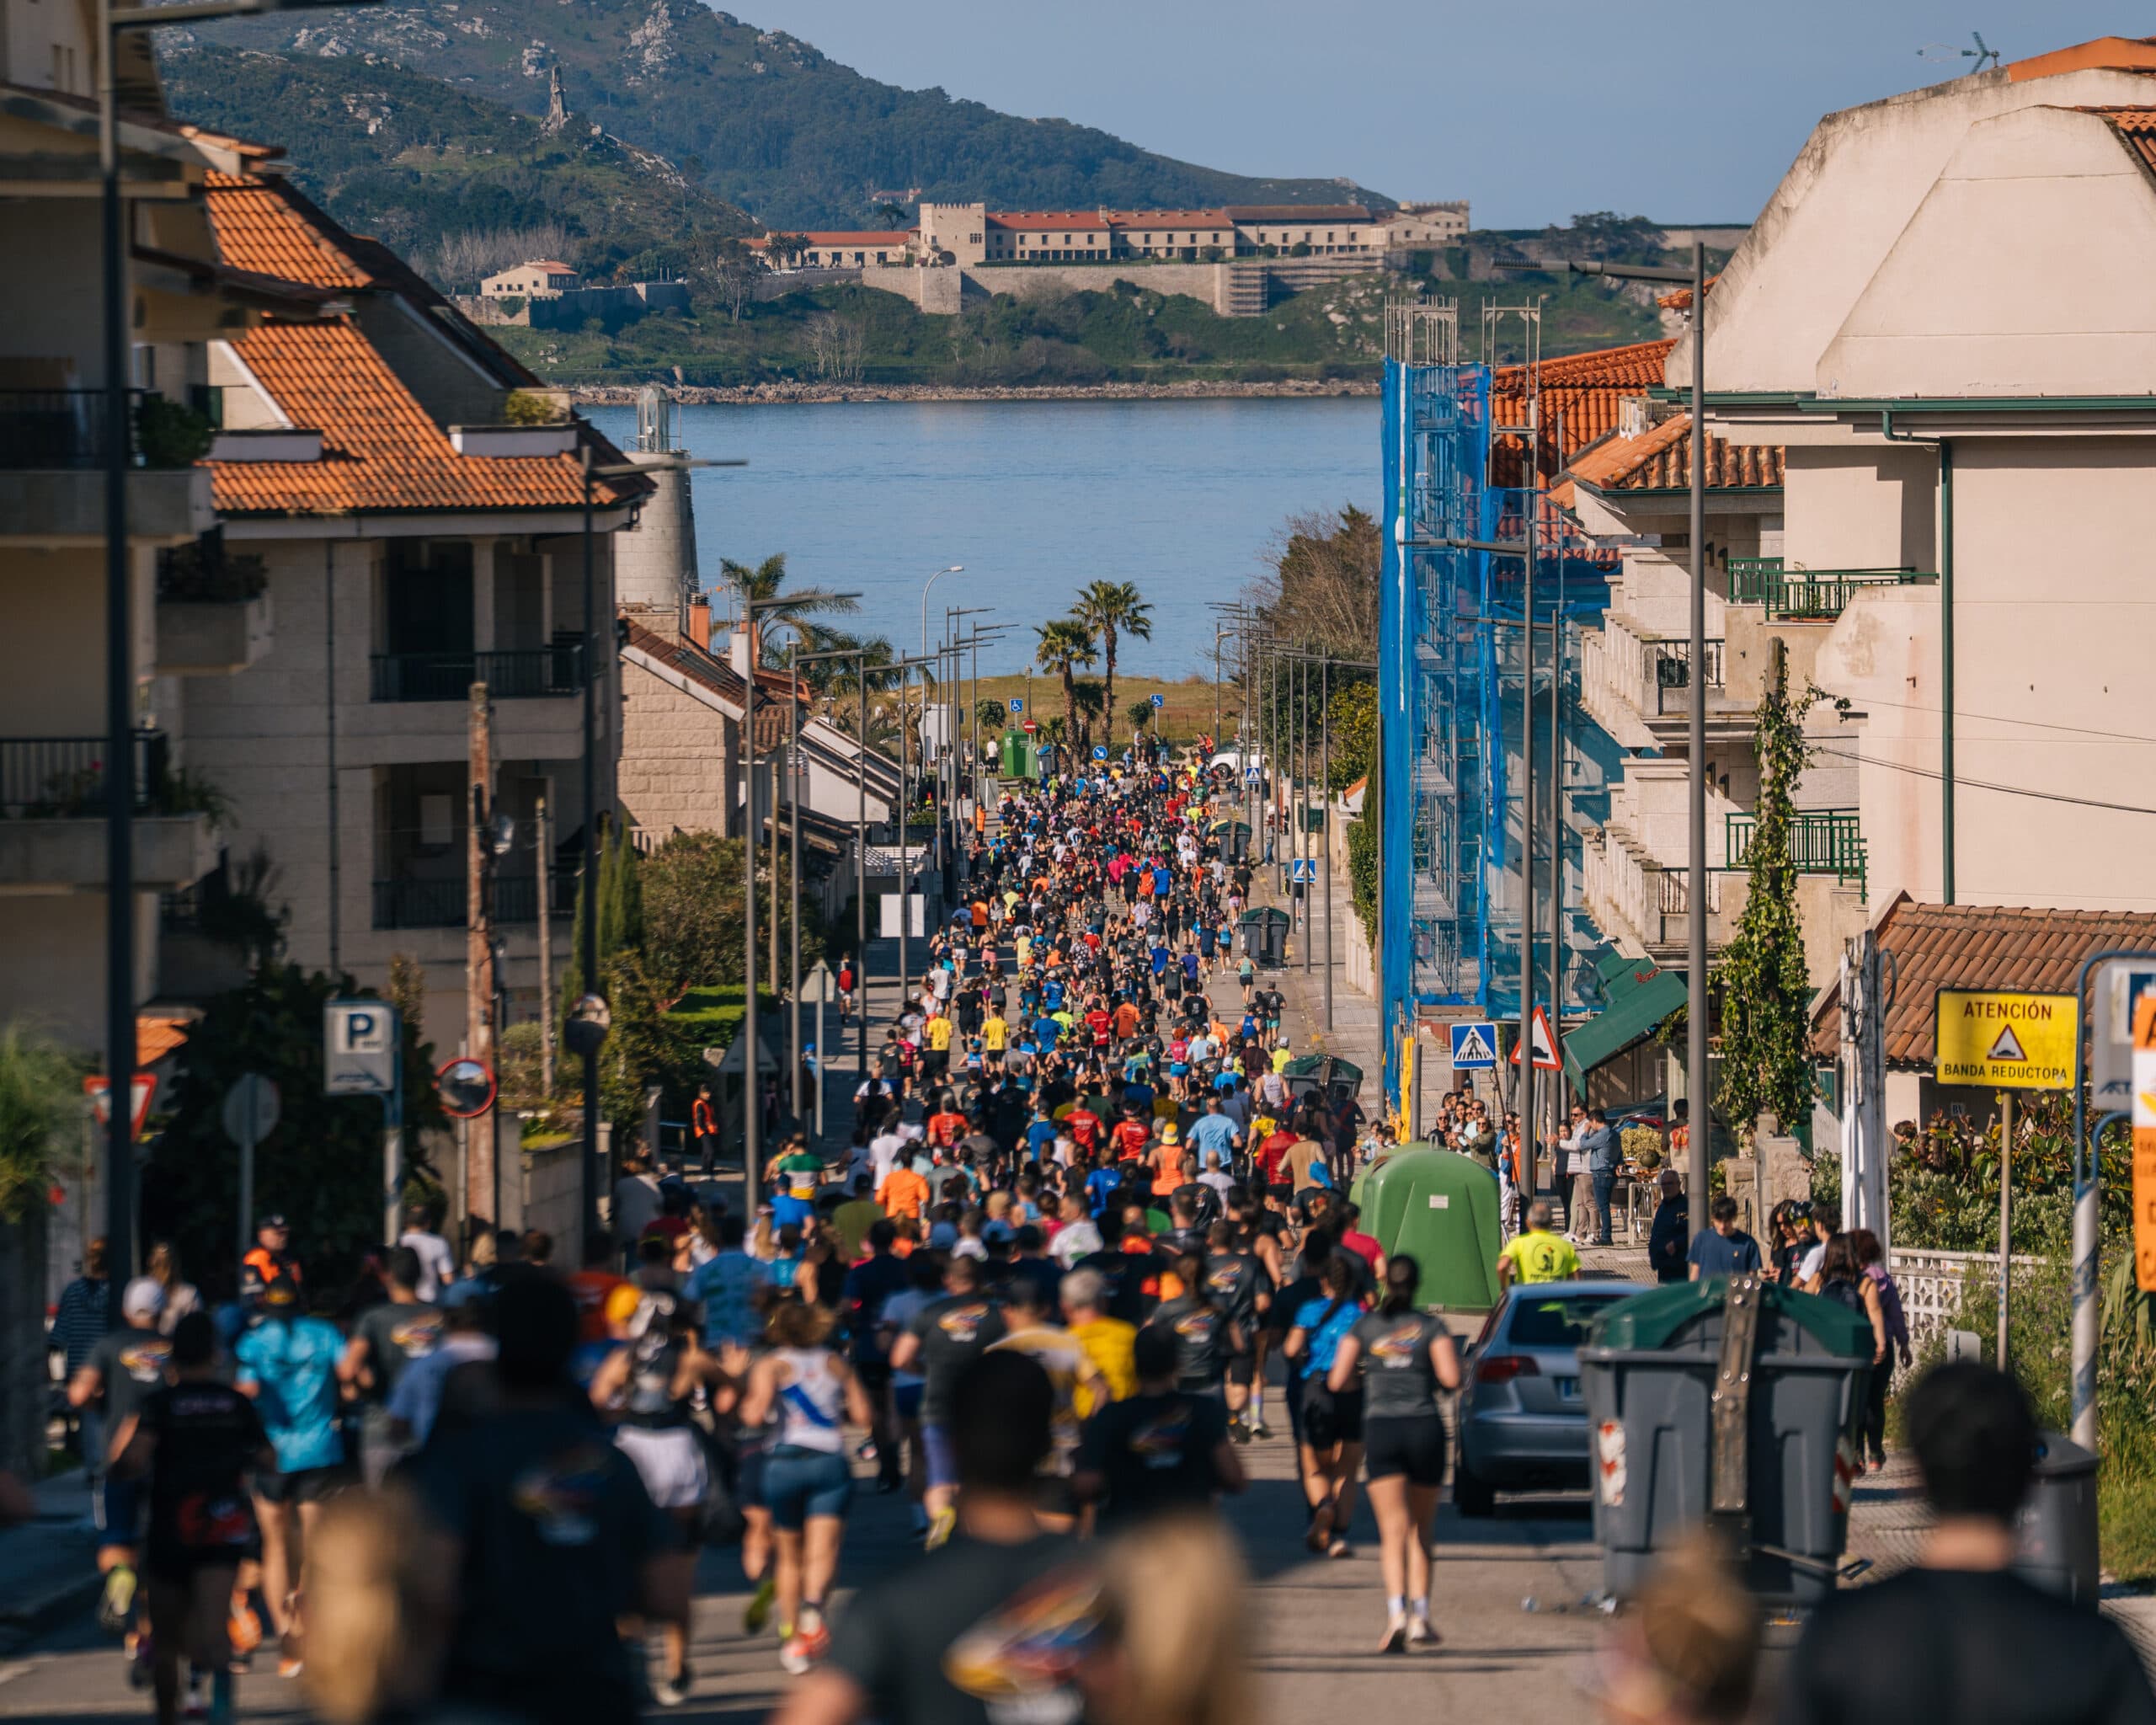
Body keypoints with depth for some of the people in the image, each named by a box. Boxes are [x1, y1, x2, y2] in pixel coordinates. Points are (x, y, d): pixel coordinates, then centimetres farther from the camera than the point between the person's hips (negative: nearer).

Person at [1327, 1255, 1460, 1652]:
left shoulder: (1365, 1326, 5)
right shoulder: (1431, 1326, 1)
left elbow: (1337, 1381, 1)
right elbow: (1451, 1377, -9)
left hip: (1380, 1427, 0)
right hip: (1425, 1426, 0)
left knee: (1394, 1529, -6)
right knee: (1420, 1530, 15)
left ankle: (1397, 1613, -26)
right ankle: (1420, 1617, 10)